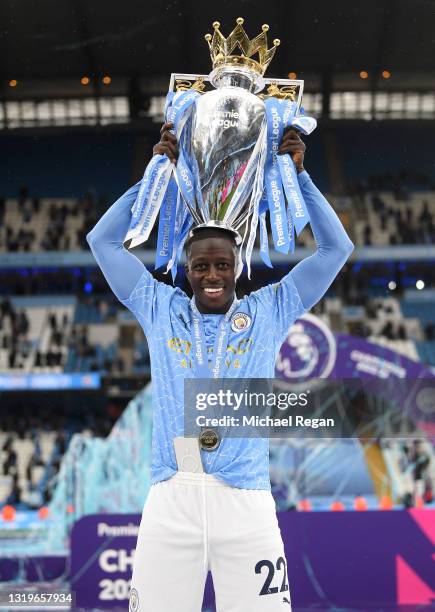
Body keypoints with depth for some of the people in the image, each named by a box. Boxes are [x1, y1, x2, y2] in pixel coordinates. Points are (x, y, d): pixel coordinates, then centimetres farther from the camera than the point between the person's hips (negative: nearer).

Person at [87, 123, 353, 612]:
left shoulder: (268, 313, 12)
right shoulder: (160, 310, 14)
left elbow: (336, 248, 13)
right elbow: (104, 240, 15)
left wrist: (297, 173, 10)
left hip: (246, 503, 0)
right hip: (170, 499, 1)